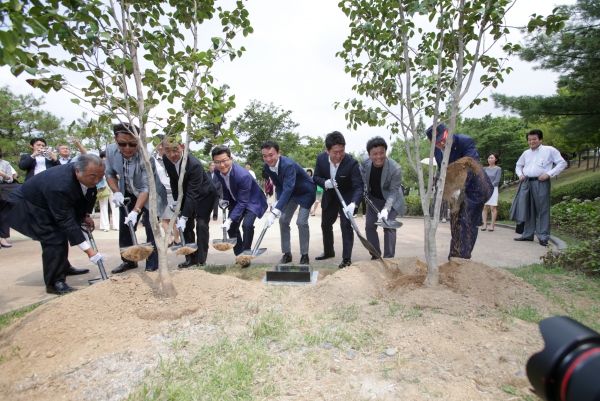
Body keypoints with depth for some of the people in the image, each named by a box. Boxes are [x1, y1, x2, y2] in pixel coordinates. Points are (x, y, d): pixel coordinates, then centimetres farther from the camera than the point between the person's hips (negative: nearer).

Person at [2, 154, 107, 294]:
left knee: (61, 234, 18)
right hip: (27, 205, -9)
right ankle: (55, 282, -6)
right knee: (53, 239, -18)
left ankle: (63, 267, 39)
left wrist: (84, 216, -6)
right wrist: (88, 250, -38)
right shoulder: (60, 185, -41)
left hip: (46, 204, 9)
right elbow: (66, 221, -38)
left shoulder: (87, 176, -18)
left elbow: (85, 196, 6)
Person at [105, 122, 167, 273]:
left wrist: (135, 211, -38)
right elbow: (110, 174, 0)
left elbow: (146, 188, -32)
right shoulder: (111, 150, -16)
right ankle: (128, 261, 29)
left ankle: (152, 266, -1)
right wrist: (116, 192, -17)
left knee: (150, 228, -11)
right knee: (125, 228, 11)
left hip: (150, 195, -5)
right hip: (128, 195, 6)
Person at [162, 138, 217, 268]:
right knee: (187, 226, 3)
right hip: (186, 193, 6)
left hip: (204, 194, -6)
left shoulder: (194, 164, -37)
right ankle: (191, 258, 15)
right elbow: (173, 181, -1)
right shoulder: (166, 159, -17)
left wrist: (184, 217, -35)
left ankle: (201, 260, -1)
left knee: (201, 225, -11)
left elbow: (192, 194, -35)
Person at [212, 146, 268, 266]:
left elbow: (242, 202, -32)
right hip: (235, 200, 7)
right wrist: (225, 200, -6)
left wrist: (230, 219, -35)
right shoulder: (217, 171, -16)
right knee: (232, 227, 2)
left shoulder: (243, 175, -37)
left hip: (252, 200, -6)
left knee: (247, 224, -25)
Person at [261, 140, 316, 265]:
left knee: (301, 222, -14)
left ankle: (304, 255, 3)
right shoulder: (267, 166, -15)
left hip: (306, 192, -7)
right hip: (292, 192, 7)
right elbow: (278, 185, -2)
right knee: (283, 220, 2)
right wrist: (278, 202, -18)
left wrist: (274, 212, -55)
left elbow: (287, 189, -47)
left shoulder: (288, 165, -38)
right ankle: (287, 253, 14)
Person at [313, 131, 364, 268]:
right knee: (325, 224, 16)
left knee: (346, 225, -16)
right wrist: (325, 183, -30)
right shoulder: (321, 158, -20)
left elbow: (358, 186, -34)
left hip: (347, 196, -4)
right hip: (330, 196, 5)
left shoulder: (352, 163, -32)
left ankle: (347, 258, -2)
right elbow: (316, 177, -7)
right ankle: (328, 251, 38)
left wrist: (353, 204, -52)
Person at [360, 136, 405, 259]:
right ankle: (375, 255, 17)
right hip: (374, 199, 4)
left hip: (391, 200, -4)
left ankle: (389, 258, -2)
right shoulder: (364, 162, -19)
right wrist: (364, 190, -10)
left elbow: (393, 192, -25)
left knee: (388, 226, -13)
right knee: (369, 225, 2)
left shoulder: (395, 168, -31)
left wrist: (386, 209, -36)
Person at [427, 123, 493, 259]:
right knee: (455, 222, 11)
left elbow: (470, 165, -34)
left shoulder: (465, 141, -22)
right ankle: (454, 256, 22)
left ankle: (463, 258, 0)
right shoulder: (437, 150, -3)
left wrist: (460, 188, -46)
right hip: (455, 188, 7)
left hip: (473, 187, -7)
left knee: (468, 223, -7)